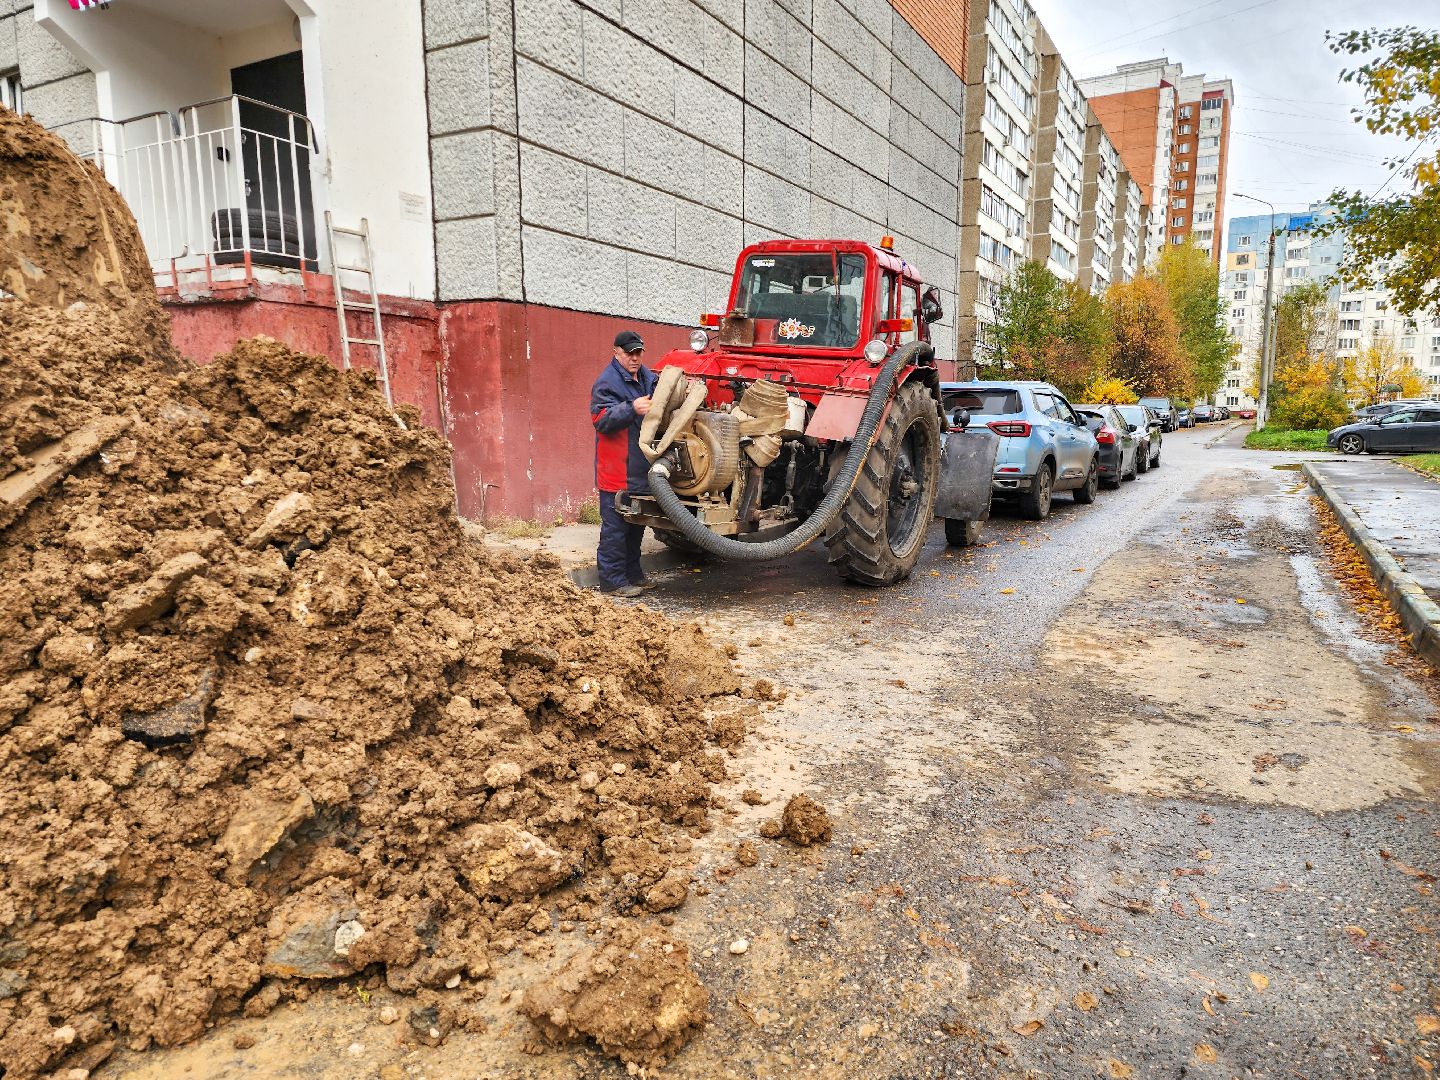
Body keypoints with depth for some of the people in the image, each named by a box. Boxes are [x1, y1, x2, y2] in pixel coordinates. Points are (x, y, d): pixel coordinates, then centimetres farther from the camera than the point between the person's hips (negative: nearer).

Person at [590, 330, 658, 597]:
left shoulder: (647, 376, 13)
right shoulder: (607, 382, -11)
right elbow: (601, 419, -22)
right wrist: (632, 408, -34)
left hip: (641, 468, 8)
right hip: (617, 472, -8)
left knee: (636, 524, 18)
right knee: (615, 526, -3)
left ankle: (632, 573, 31)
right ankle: (613, 580, 5)